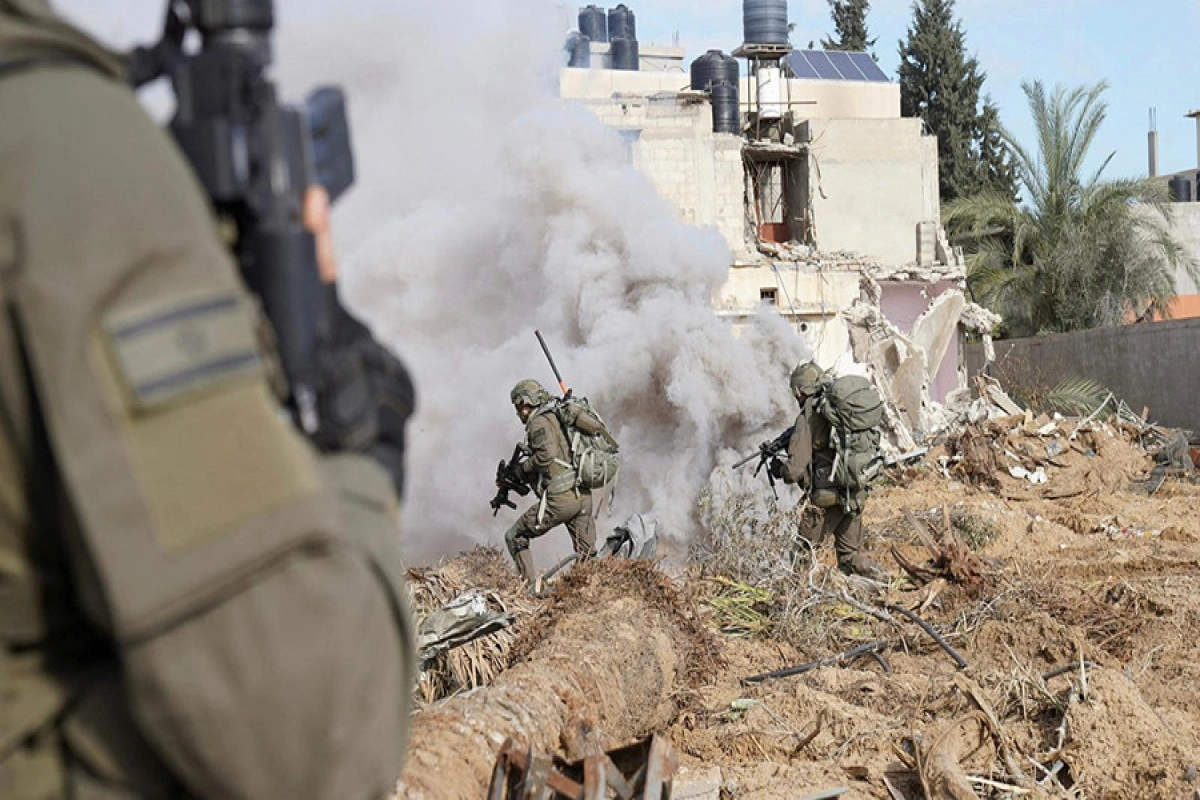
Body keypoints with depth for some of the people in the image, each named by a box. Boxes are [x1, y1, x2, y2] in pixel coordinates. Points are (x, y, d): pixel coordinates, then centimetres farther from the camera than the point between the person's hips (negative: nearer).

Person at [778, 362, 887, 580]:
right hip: (857, 493, 7)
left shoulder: (808, 418, -10)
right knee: (850, 552, 22)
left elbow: (796, 470, -14)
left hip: (830, 496, -7)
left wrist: (779, 469, 11)